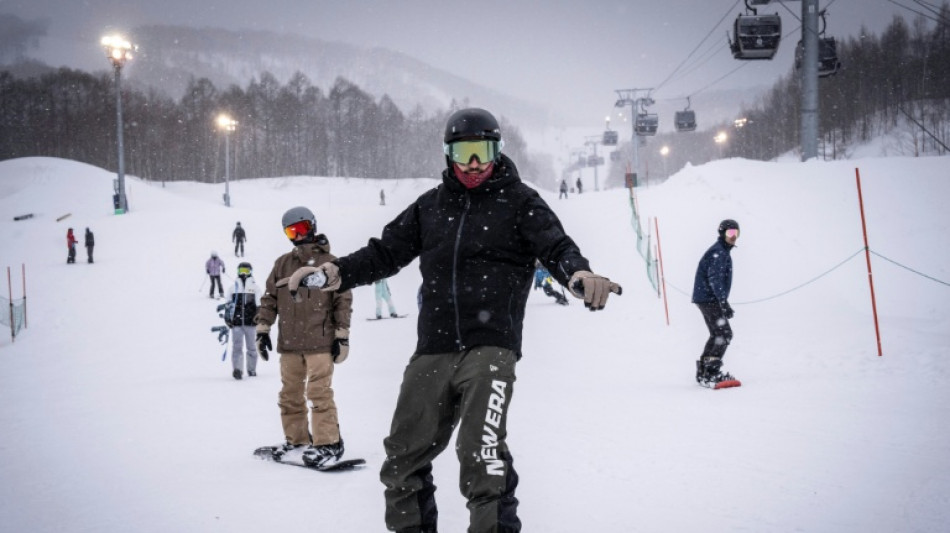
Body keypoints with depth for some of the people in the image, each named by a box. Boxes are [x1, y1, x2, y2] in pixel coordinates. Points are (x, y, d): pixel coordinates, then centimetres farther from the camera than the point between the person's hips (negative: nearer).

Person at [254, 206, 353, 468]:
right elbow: (269, 299, 15)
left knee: (319, 394, -9)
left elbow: (344, 301, 0)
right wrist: (262, 329, 7)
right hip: (289, 343, 5)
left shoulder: (330, 263, 0)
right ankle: (296, 440, 24)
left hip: (320, 342, -5)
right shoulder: (282, 264, 11)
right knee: (290, 395, 11)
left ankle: (328, 444, -3)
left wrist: (342, 336, -4)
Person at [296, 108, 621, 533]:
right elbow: (386, 251, 17)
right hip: (433, 349, 5)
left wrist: (578, 274, -29)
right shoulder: (430, 206, 16)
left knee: (482, 457, -20)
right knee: (403, 458, 8)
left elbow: (556, 247, -6)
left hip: (490, 347, -4)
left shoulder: (519, 202, 6)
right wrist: (341, 273, 0)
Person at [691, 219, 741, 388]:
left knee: (717, 335, 15)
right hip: (709, 299, -11)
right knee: (724, 334, -14)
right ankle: (711, 373, -17)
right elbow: (715, 279, -26)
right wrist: (724, 302, -33)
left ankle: (703, 372, 20)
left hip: (709, 299, 11)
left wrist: (723, 302, 32)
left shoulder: (723, 251, 18)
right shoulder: (718, 252, -15)